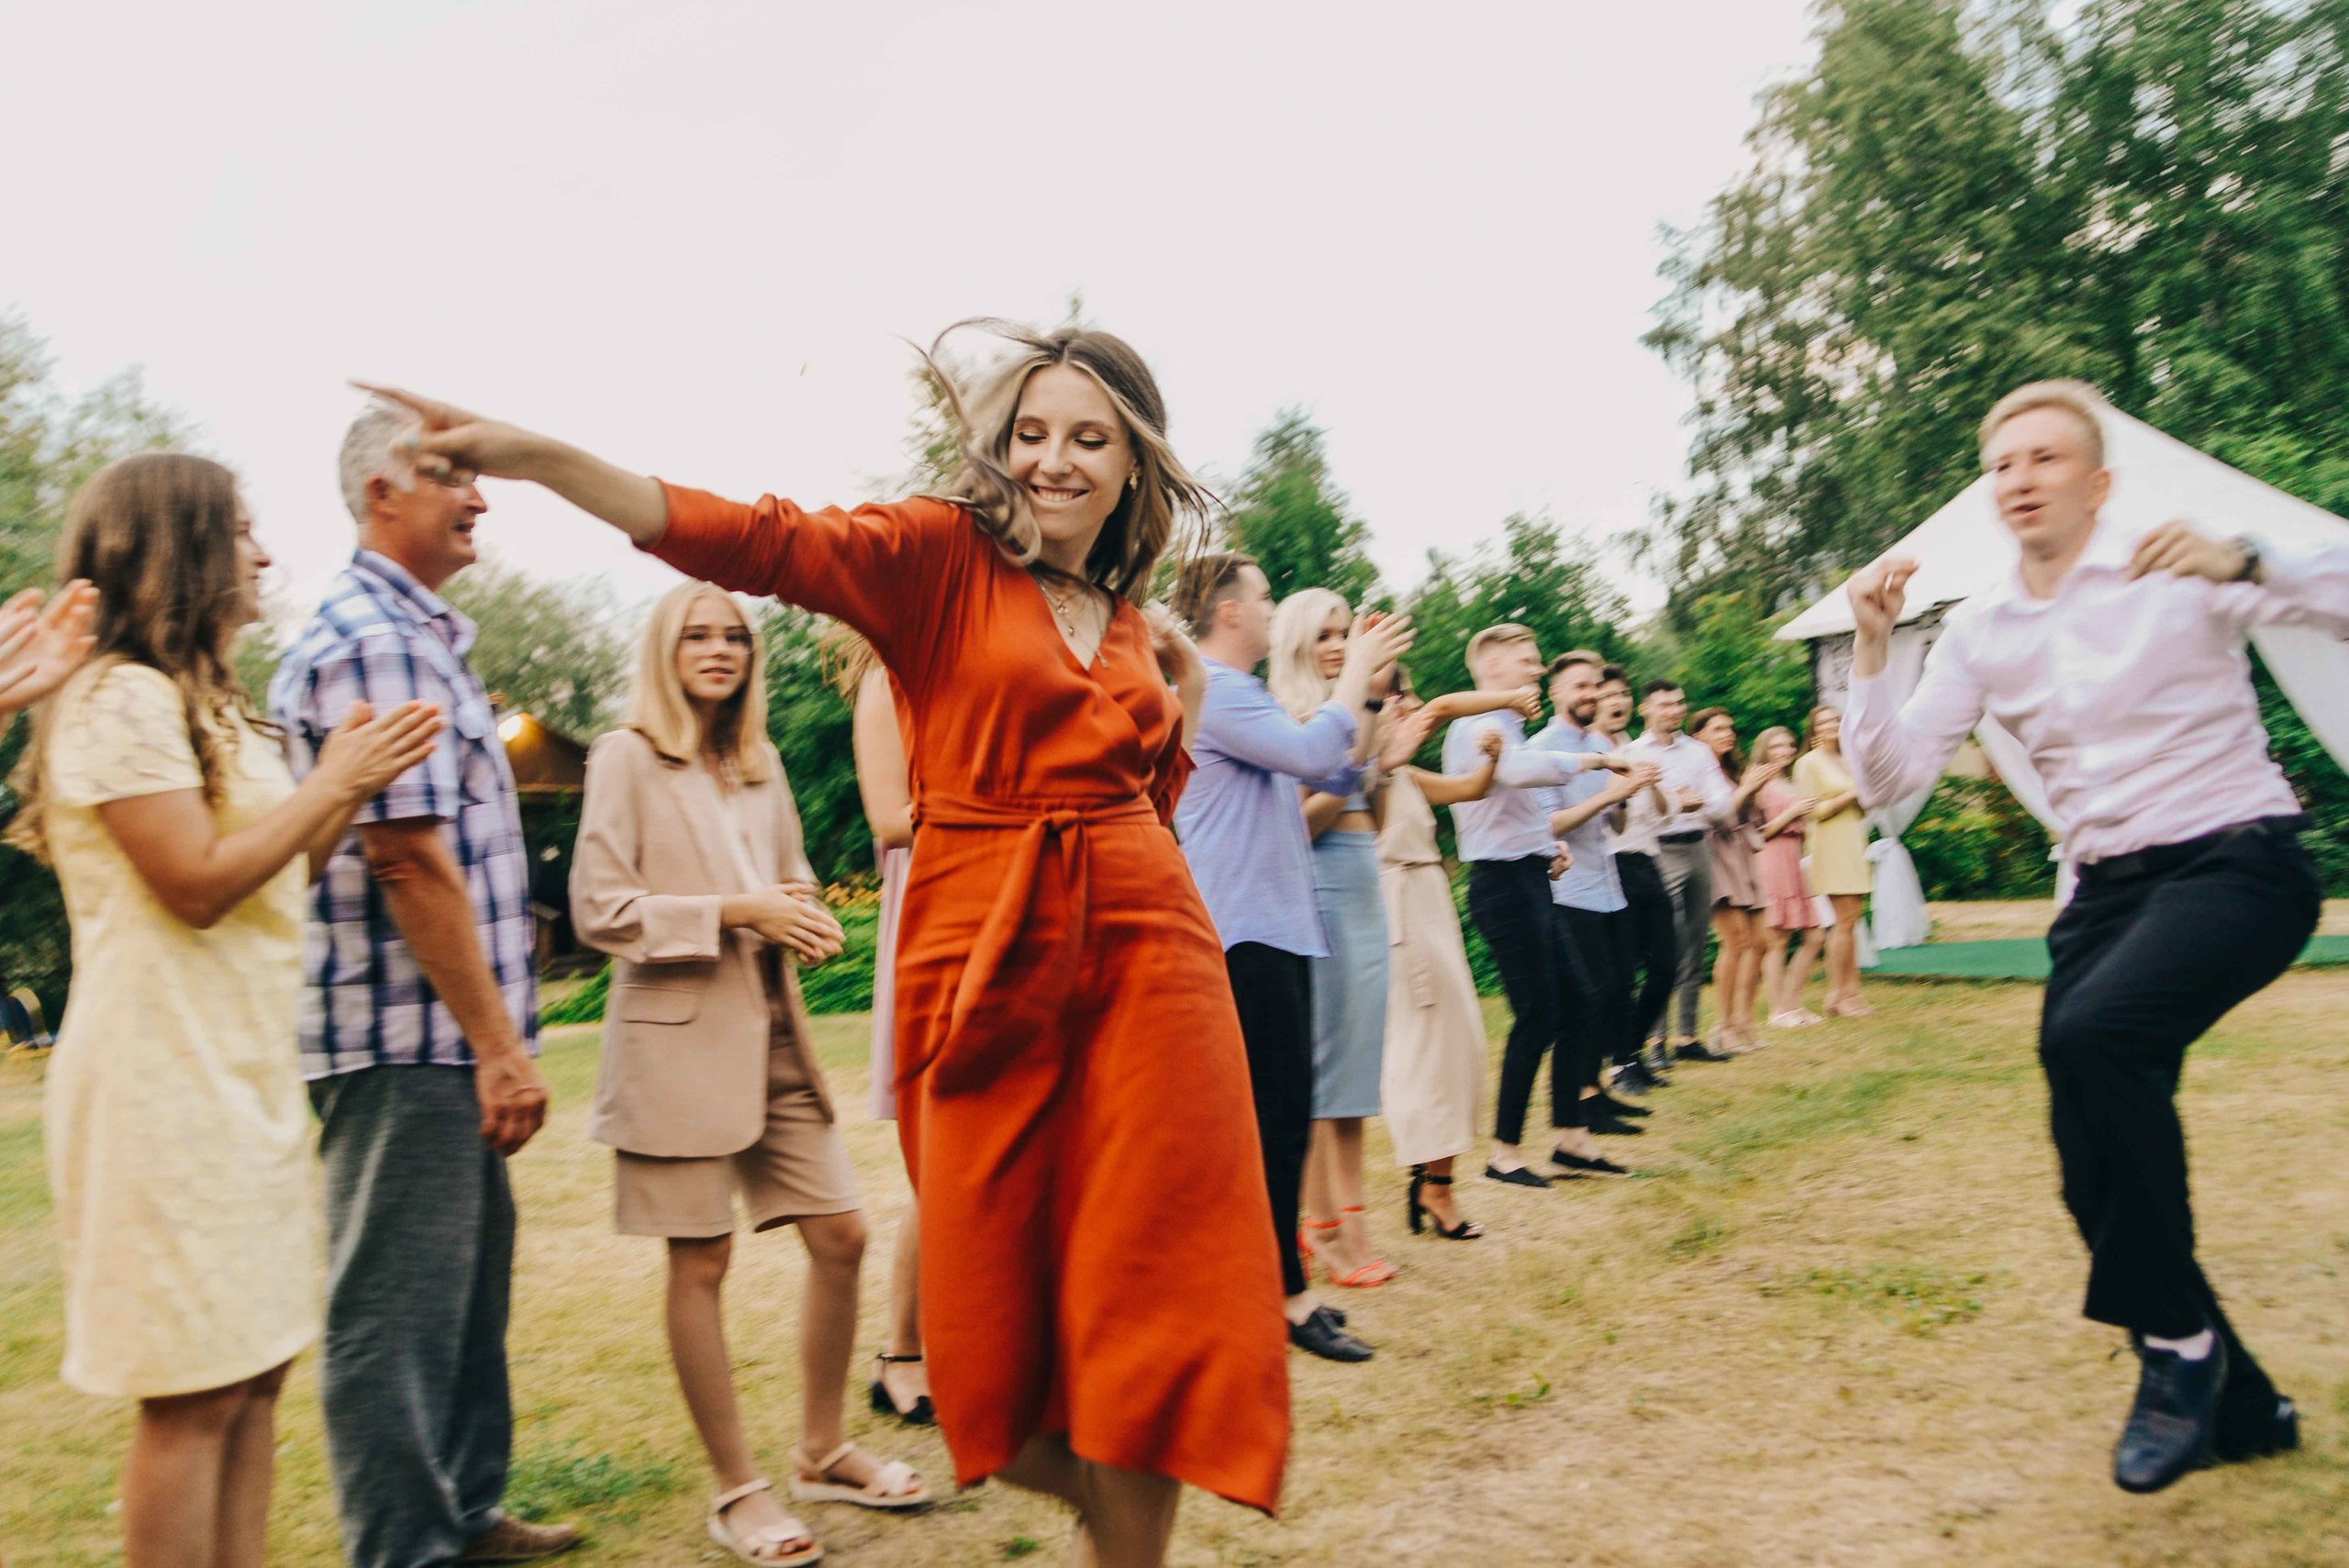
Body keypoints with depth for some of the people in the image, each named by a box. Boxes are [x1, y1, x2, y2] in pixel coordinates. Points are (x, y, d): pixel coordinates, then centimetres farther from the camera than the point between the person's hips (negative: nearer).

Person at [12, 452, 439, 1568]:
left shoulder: (208, 704, 18)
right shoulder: (122, 698, -11)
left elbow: (275, 872, 18)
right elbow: (198, 884, -19)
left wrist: (353, 787, 8)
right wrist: (332, 782, -11)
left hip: (245, 1077, 9)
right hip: (169, 1086, -9)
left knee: (254, 1371, 12)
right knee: (195, 1393, -3)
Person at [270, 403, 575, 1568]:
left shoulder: (414, 633, 17)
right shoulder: (373, 640, -14)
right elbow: (407, 857, -20)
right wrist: (499, 1042, -18)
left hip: (446, 1044, 10)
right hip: (409, 1038, -10)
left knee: (468, 1284, 19)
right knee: (395, 1314, 1)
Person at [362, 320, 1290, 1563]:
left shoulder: (1126, 620, 14)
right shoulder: (939, 554, -2)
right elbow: (759, 540, -18)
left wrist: (1182, 703, 7)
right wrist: (539, 459, -29)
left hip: (1144, 955, 4)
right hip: (984, 952, -3)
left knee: (1144, 1293, 5)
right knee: (999, 1295, 7)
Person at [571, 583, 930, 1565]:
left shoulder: (761, 764, 13)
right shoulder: (627, 758, -4)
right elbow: (599, 910, -10)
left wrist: (804, 917, -1)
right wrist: (734, 912, -16)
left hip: (771, 1034, 6)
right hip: (678, 1036, -6)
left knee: (840, 1235, 5)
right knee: (701, 1262, 1)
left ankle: (822, 1451, 24)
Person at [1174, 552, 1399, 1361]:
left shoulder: (1242, 695, 21)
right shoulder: (1212, 689, -12)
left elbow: (1340, 772, 21)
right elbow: (1313, 753, -22)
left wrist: (1364, 684, 12)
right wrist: (1355, 671, -8)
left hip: (1274, 926, 11)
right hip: (1245, 932, -11)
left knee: (1275, 1116, 13)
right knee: (1277, 1118, -8)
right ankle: (1288, 1298, -2)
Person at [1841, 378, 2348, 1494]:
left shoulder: (2177, 573, -6)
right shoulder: (1978, 633, 7)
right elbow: (1888, 780, 1)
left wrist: (2243, 564, -29)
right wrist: (1871, 652, -12)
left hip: (2236, 863, -5)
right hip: (2106, 890, 6)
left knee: (2092, 1033, -33)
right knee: (2097, 1169, 2)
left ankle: (2177, 1337, -12)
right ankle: (2233, 1407, 25)